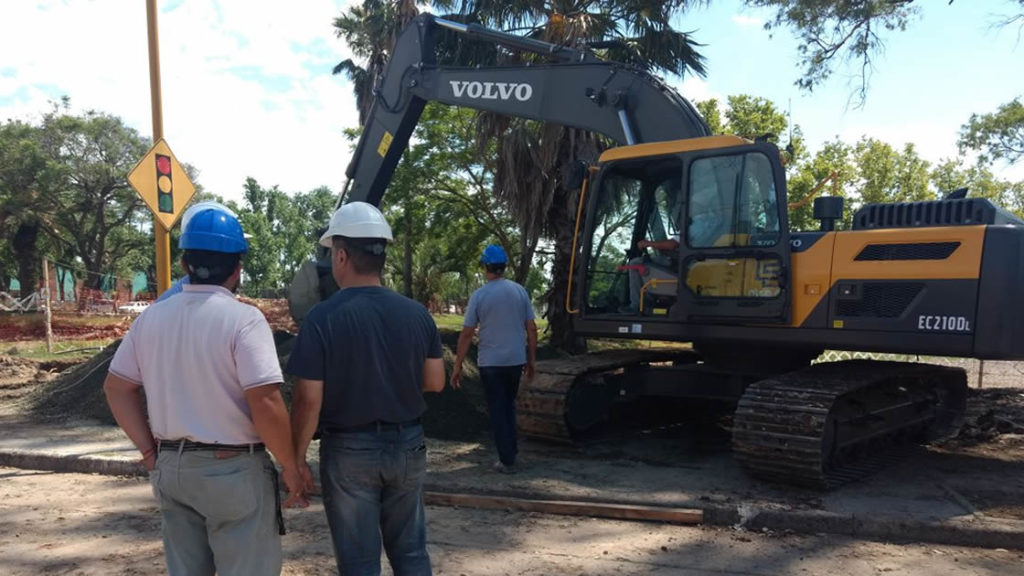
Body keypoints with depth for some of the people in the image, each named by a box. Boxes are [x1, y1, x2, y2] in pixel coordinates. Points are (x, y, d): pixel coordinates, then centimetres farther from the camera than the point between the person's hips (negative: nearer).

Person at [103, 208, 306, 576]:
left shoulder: (152, 317, 3)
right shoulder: (243, 318, -17)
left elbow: (117, 387, 10)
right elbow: (265, 403, -23)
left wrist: (149, 451, 13)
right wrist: (290, 467, -11)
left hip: (171, 466, 6)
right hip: (234, 469, -6)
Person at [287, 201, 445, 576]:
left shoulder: (323, 318, -15)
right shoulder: (417, 314, -3)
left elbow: (309, 401, -15)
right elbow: (435, 382, 5)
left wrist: (296, 457, -3)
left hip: (350, 450, -4)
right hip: (408, 445, 4)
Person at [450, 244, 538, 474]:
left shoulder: (479, 295, -10)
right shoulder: (519, 291, -1)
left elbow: (466, 334, -9)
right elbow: (531, 328, 1)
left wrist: (457, 366, -3)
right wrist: (531, 359, 12)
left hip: (490, 362, -3)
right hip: (516, 360, 3)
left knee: (497, 410, 6)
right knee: (509, 405, 23)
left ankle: (506, 460, 8)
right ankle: (512, 448, 25)